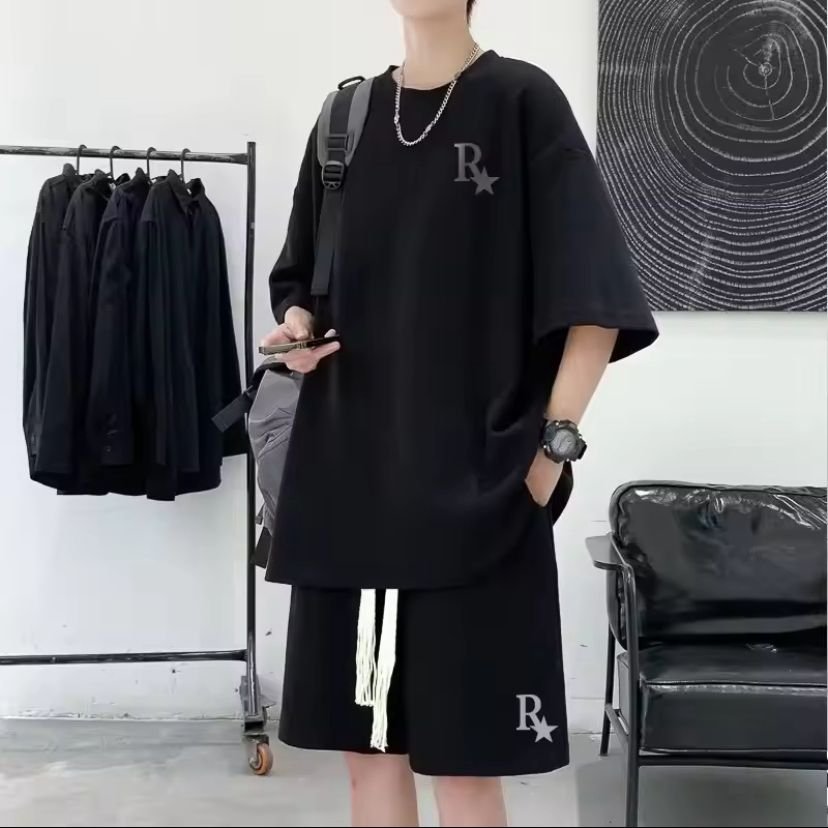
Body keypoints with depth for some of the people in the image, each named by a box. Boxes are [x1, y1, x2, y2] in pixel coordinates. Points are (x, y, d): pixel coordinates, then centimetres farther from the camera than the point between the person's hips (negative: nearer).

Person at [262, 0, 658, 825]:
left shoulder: (522, 102, -2)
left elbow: (594, 295, -6)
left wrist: (556, 439, -13)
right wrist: (298, 326, -1)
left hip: (474, 482, -4)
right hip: (349, 474, 5)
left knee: (463, 756, 0)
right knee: (366, 738, 10)